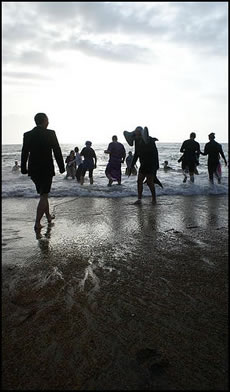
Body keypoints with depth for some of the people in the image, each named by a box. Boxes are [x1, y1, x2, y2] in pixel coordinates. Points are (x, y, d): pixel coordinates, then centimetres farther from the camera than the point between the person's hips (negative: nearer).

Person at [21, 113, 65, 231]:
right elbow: (57, 152, -8)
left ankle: (48, 216, 35)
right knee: (43, 196, 2)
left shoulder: (27, 135, 2)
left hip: (33, 170, 5)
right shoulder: (50, 134, -9)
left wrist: (24, 169, 12)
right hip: (47, 169, -5)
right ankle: (37, 223, -2)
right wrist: (61, 167, 0)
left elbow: (24, 153, 4)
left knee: (43, 194, 21)